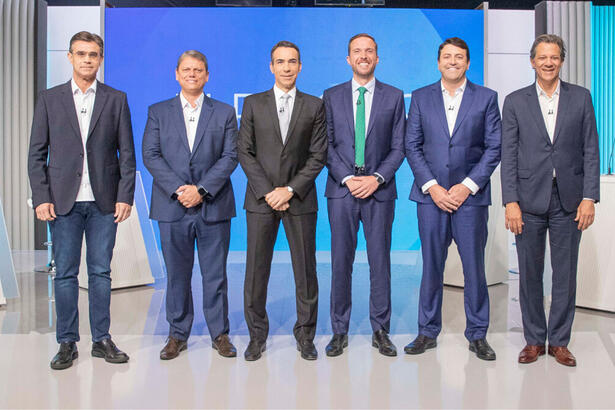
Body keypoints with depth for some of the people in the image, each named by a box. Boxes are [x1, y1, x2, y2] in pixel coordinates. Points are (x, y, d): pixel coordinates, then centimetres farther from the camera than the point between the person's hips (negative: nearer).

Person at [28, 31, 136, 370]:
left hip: (104, 202, 0)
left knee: (101, 272, 7)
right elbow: (37, 153, 5)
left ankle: (102, 340, 17)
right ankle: (67, 343, 16)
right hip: (64, 201, 0)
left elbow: (127, 153, 4)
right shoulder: (49, 99, 8)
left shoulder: (116, 100, 7)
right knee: (65, 274, 5)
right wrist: (41, 198, -4)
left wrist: (125, 197, -4)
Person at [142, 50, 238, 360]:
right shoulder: (158, 112, 11)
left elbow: (230, 156, -1)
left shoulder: (224, 113, 9)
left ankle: (220, 334, 17)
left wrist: (201, 189, -12)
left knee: (215, 274, 5)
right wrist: (178, 189, -12)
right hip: (172, 206, 1)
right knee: (177, 275, 8)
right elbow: (150, 155, 1)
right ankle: (177, 335, 20)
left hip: (213, 206, -1)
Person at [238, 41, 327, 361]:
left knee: (306, 271, 4)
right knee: (256, 270, 4)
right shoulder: (253, 104, 8)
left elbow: (318, 155, 1)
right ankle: (257, 335, 18)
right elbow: (245, 153, 2)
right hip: (260, 200, 1)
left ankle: (305, 335, 18)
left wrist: (290, 189, -10)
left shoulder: (314, 106, 7)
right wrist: (267, 192, -8)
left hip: (300, 199, 0)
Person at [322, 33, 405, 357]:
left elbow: (398, 146, 4)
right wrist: (347, 178, -9)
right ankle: (339, 331, 14)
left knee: (380, 261, 4)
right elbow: (327, 145, 3)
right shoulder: (332, 96, 9)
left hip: (379, 189, 0)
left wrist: (377, 178, -10)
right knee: (340, 262, 3)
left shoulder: (394, 97, 8)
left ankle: (380, 331, 16)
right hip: (341, 189, 0)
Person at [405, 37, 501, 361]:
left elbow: (494, 147, 1)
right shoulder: (421, 97, 8)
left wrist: (468, 186, -9)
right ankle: (427, 332, 18)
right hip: (431, 194, 1)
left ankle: (477, 334, 18)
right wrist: (431, 186, -7)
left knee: (474, 265, 3)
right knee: (431, 265, 6)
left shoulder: (486, 97, 6)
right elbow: (412, 146, 4)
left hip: (470, 194, 0)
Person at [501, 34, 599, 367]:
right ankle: (534, 339, 21)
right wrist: (511, 201, -7)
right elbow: (508, 155, 1)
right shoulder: (515, 101, 5)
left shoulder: (580, 97, 7)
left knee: (565, 274, 7)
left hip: (568, 200, 1)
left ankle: (559, 340, 21)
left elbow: (590, 151, 4)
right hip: (529, 200, 0)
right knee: (530, 274, 6)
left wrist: (589, 197, -5)